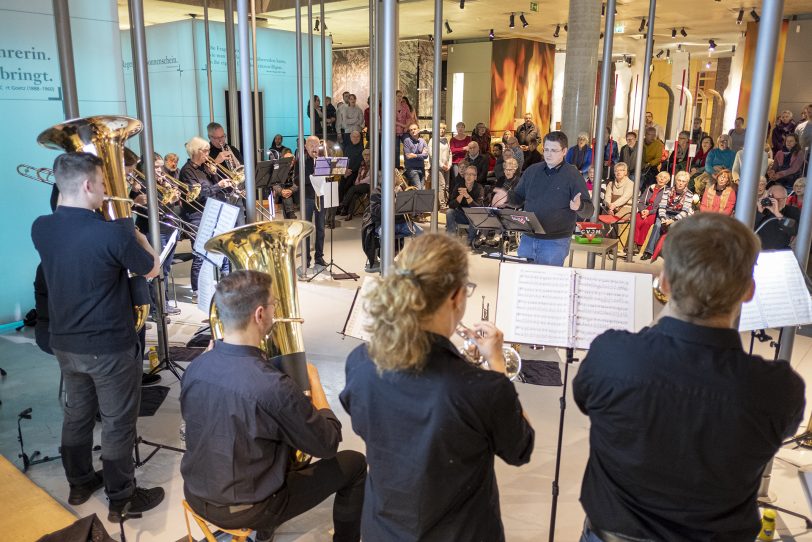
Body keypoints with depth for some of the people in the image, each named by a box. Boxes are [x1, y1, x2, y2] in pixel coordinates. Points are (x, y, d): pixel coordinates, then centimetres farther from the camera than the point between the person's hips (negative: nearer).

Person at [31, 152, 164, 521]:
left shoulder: (40, 228, -5)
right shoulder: (113, 232, -26)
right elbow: (152, 271, -9)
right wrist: (133, 234, 4)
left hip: (64, 343, 7)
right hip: (110, 347, -6)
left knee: (77, 414, 24)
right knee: (118, 424, 9)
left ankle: (80, 483, 42)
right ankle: (122, 500, 23)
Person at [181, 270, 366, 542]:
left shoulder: (194, 368, -10)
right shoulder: (273, 387, -31)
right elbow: (328, 444, -17)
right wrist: (314, 380, -5)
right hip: (245, 512, -7)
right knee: (354, 463, 6)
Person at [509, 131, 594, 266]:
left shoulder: (573, 176, -7)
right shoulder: (532, 171, 7)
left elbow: (589, 210, -10)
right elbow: (519, 197, 18)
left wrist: (579, 206, -32)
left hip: (555, 241, -4)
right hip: (528, 238, 5)